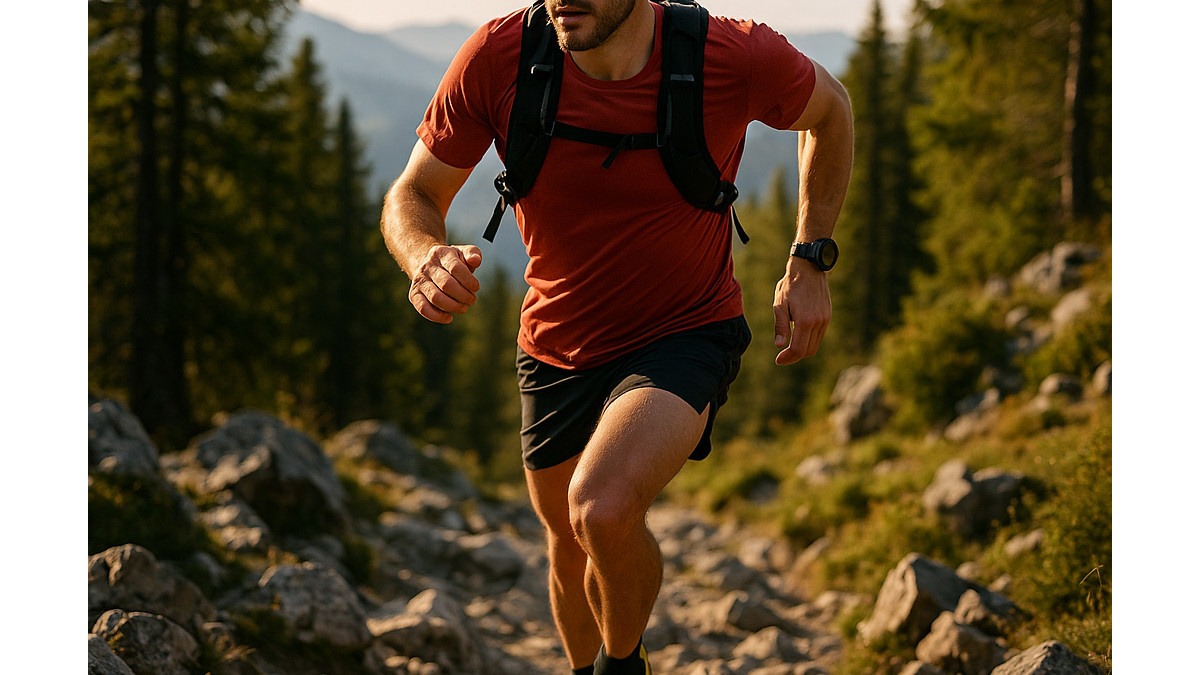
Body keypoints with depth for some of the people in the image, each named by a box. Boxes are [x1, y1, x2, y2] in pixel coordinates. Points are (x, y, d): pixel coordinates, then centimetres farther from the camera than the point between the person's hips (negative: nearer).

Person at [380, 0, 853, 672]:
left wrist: (809, 264, -4)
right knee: (571, 541, 22)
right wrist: (426, 257, -32)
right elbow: (413, 194, -8)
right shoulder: (497, 57, -21)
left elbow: (829, 109, -1)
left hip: (688, 334, -3)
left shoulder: (738, 57, -25)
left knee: (602, 510, -30)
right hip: (557, 347, 4)